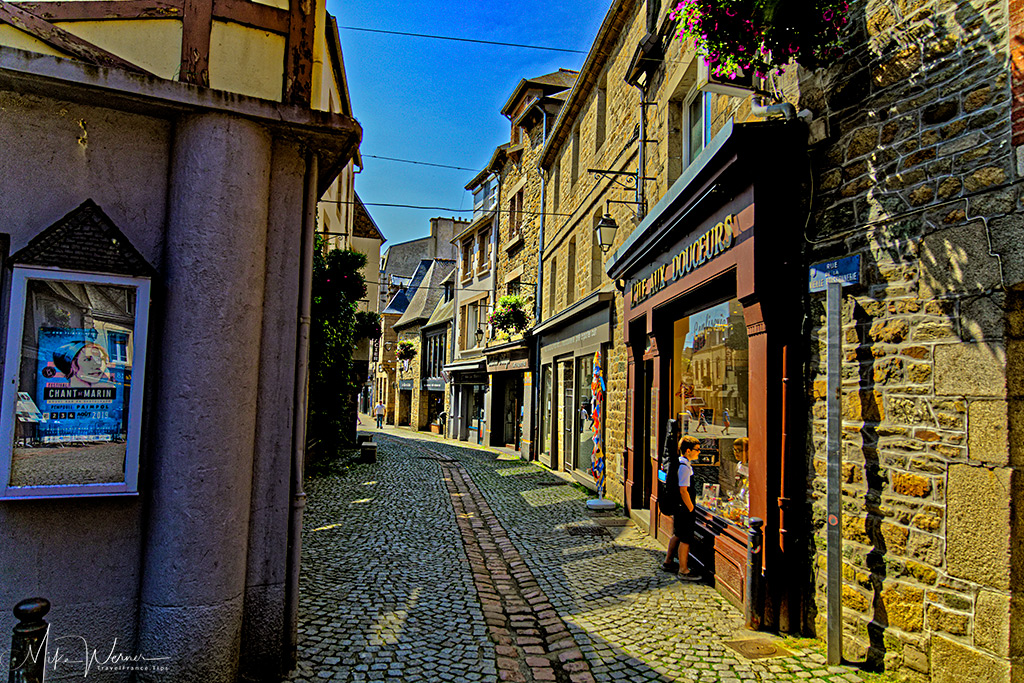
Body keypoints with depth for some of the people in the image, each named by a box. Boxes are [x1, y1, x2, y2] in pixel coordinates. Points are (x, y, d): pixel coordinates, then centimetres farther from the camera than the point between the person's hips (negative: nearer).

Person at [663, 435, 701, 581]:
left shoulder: (679, 463, 10)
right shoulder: (685, 466, -21)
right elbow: (683, 491, -23)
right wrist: (691, 509, -16)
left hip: (678, 507, 10)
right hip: (684, 508, -10)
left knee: (677, 535, 20)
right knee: (685, 539, -2)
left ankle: (668, 562, 32)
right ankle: (683, 570, 6)